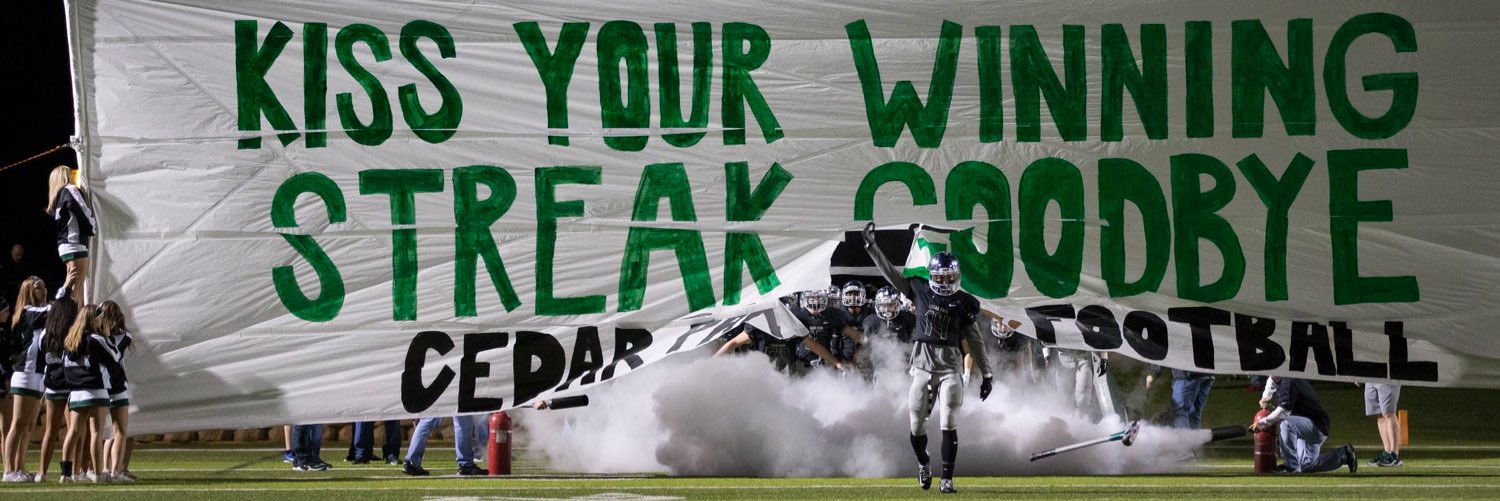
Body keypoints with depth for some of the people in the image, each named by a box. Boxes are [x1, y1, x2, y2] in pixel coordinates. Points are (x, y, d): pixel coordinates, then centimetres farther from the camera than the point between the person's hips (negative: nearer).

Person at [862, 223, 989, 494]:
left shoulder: (964, 303, 2)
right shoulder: (920, 291, 5)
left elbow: (974, 339, 8)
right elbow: (891, 274, 7)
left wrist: (987, 374, 8)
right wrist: (871, 247, 1)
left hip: (950, 367, -1)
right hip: (922, 365, 1)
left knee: (949, 424, -10)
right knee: (917, 424, 4)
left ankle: (947, 479, -4)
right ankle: (922, 465, 32)